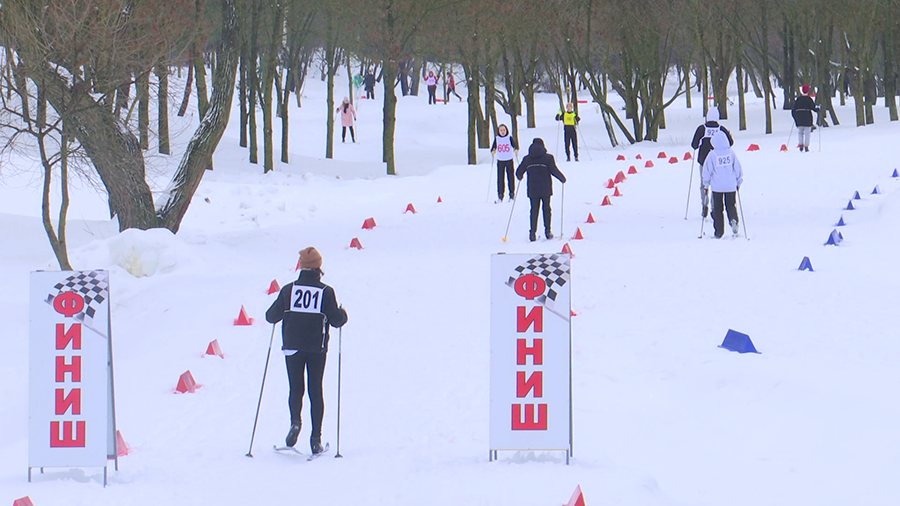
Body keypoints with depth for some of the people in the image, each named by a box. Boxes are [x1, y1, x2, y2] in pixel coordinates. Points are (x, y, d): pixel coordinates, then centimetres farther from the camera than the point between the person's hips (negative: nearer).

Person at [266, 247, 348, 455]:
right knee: (316, 391, 7)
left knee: (296, 389, 11)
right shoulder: (326, 292, -7)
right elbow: (336, 320, -6)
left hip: (292, 347, 0)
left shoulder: (289, 290, -4)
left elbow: (271, 317, 0)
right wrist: (343, 313, 16)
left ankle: (295, 422, -18)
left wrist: (282, 310, 22)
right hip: (317, 349, 0)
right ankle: (316, 438, 2)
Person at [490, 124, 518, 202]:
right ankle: (500, 196, 2)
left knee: (511, 177, 3)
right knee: (500, 178, -2)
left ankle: (512, 195, 13)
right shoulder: (496, 139, 3)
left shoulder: (510, 138, -1)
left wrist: (516, 150, -24)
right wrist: (493, 151, -18)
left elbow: (515, 145, -4)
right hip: (500, 161, 1)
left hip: (509, 160, -1)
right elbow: (493, 148, 3)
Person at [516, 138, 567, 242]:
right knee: (546, 209, 11)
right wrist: (562, 178, 7)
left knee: (534, 210, 6)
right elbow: (554, 171, -10)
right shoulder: (548, 157, -6)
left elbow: (519, 172, 5)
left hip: (532, 190, 1)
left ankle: (533, 232, -3)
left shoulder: (527, 159, 2)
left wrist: (520, 177, 29)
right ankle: (547, 231, 8)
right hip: (545, 189, -1)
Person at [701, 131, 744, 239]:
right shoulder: (731, 152, -2)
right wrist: (739, 182, 18)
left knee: (717, 208, 8)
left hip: (717, 186, -2)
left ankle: (719, 232, 8)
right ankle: (733, 219, -17)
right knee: (730, 205, 14)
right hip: (731, 186, 2)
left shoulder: (712, 154, -8)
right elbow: (738, 168, 5)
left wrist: (706, 184, 10)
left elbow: (707, 170, -2)